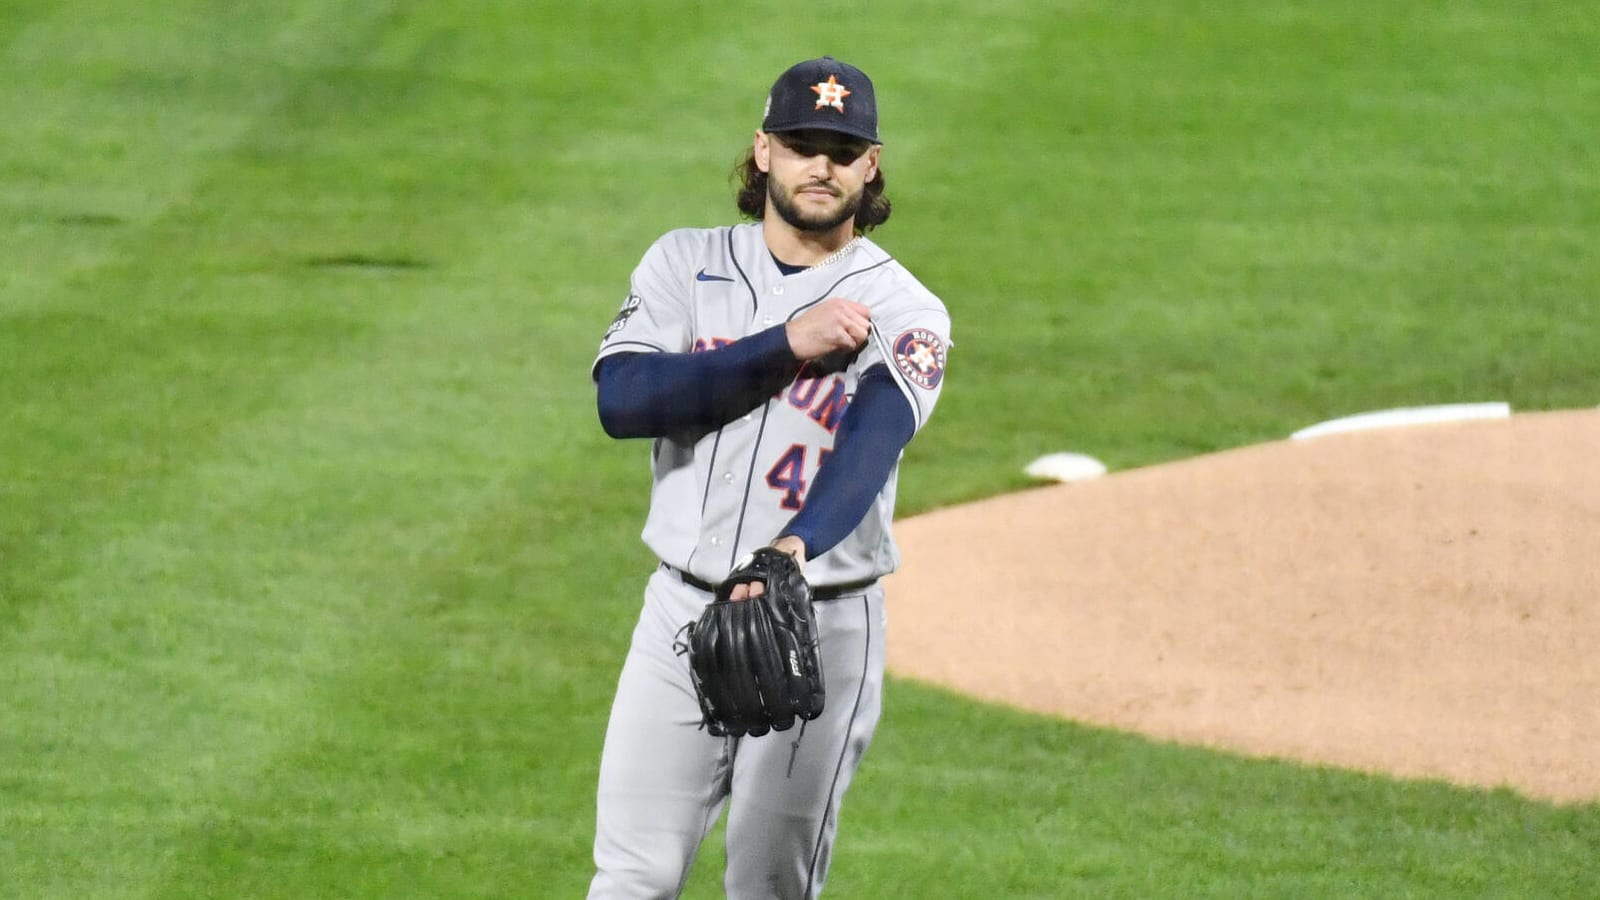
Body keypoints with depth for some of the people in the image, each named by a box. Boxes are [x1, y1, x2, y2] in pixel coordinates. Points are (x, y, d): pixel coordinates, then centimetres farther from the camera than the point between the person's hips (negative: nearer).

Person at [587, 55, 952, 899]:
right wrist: (786, 347, -18)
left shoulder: (905, 314, -5)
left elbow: (871, 444, -25)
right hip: (680, 611, 2)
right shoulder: (685, 263, 4)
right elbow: (621, 398, -13)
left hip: (820, 630, -2)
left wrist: (795, 547, -45)